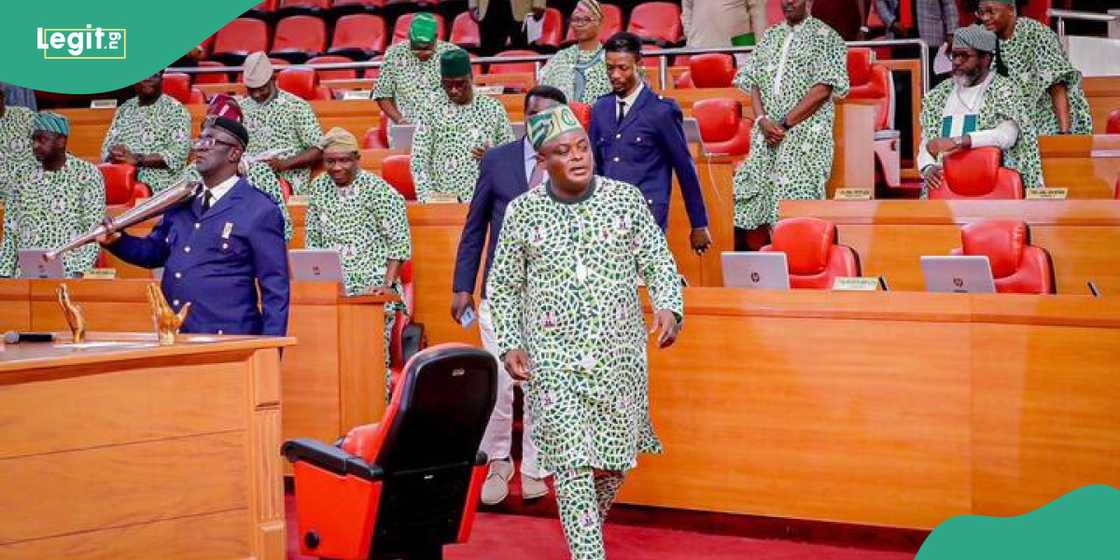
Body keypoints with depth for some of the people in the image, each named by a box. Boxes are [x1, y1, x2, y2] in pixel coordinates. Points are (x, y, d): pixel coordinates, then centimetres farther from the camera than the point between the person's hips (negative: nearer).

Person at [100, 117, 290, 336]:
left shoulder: (260, 211, -6)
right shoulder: (182, 202, 11)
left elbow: (275, 290, -6)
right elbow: (155, 251, 24)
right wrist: (116, 240, 5)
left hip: (226, 343, -6)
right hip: (172, 338, 6)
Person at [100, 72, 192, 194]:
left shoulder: (175, 110, 2)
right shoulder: (124, 109, 18)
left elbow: (178, 153, -9)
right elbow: (107, 147, 15)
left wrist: (138, 159, -17)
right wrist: (119, 156, -8)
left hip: (159, 187, -5)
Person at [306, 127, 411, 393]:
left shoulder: (378, 190, -6)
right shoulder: (319, 188, 9)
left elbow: (400, 243, -7)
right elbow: (313, 239, 15)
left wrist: (388, 284, -14)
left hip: (371, 292, -4)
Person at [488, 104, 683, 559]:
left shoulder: (626, 198, 2)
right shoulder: (522, 212, 1)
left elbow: (659, 263, 5)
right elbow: (504, 287, 9)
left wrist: (668, 307, -14)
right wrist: (510, 344, -2)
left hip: (619, 355, 2)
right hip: (552, 359, -1)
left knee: (616, 460, 9)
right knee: (572, 464, -8)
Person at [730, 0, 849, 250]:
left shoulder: (825, 37, 0)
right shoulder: (770, 36, 18)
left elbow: (822, 89, -9)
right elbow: (753, 82, 13)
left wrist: (785, 124, -11)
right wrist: (762, 120, -5)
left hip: (805, 137, -6)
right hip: (766, 137, 6)